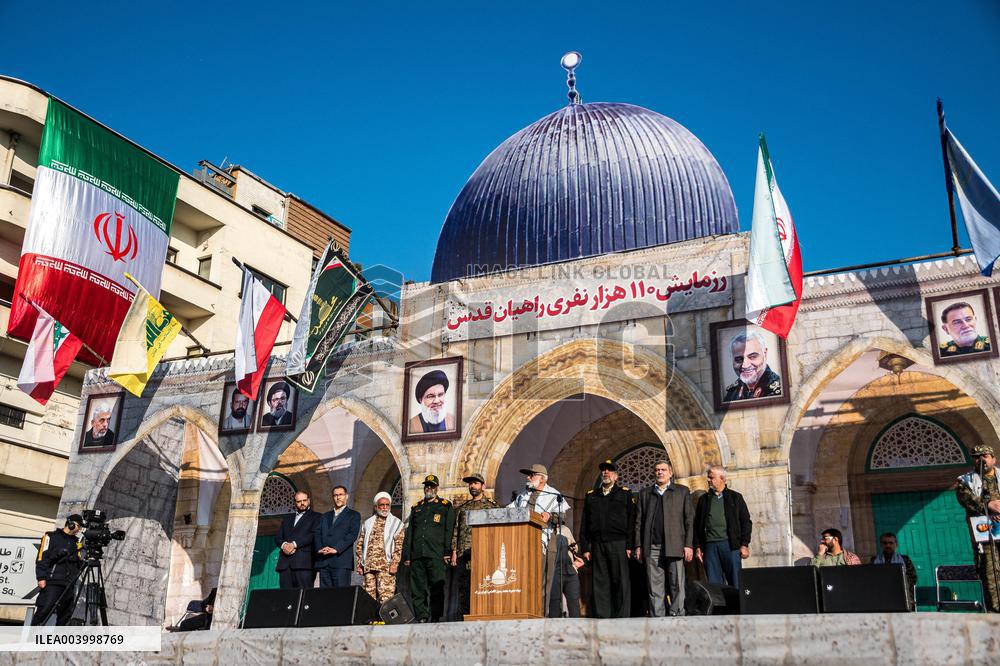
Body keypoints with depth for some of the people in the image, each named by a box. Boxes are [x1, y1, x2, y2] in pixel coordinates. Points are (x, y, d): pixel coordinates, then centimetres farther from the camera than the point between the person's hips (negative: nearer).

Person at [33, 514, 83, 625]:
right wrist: (41, 577, -14)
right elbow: (42, 558, -5)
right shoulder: (51, 537, 4)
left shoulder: (75, 542, 21)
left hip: (69, 585, 6)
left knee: (66, 614, 4)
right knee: (44, 611, -14)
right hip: (52, 583, -6)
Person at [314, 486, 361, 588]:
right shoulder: (325, 516, 24)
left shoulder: (353, 515, 10)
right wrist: (320, 549, -8)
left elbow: (352, 535, -4)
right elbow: (317, 534, 12)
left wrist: (336, 549, -15)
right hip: (323, 561, 4)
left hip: (342, 561, -4)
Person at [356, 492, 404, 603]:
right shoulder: (368, 523, 20)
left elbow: (400, 545, 0)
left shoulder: (396, 523, 8)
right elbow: (359, 545, 20)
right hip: (368, 566, 4)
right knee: (369, 595, 2)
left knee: (385, 596, -13)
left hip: (385, 566, -4)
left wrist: (394, 563, -10)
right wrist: (359, 564, 10)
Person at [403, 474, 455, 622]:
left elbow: (449, 531, 1)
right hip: (417, 555, 4)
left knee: (436, 589, -5)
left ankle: (435, 619, -1)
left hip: (436, 555, -4)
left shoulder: (446, 506, 9)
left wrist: (447, 552, -8)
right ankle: (421, 619, 7)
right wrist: (406, 555, 11)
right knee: (417, 590, 2)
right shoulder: (416, 508, 21)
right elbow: (409, 533, 19)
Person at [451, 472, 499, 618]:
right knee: (462, 589, 5)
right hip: (463, 555, 5)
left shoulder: (492, 506, 6)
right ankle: (463, 618, 10)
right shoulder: (463, 507, 19)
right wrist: (454, 551, 7)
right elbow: (456, 530, 17)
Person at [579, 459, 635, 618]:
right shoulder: (591, 495, 17)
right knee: (600, 582, 2)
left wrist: (630, 546, -6)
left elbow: (631, 521, 2)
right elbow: (584, 524, 14)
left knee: (621, 581, -3)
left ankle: (622, 616, 1)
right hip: (597, 545, 3)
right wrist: (585, 548, 6)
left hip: (618, 544, -2)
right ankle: (602, 616, 6)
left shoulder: (625, 494, 10)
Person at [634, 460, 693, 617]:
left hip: (674, 546, -2)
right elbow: (639, 521, 12)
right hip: (652, 548, 2)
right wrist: (638, 546, 4)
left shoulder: (682, 491, 11)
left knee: (677, 586, -2)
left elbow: (689, 520, 5)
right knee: (654, 587, 1)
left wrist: (689, 545, -3)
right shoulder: (645, 493, 17)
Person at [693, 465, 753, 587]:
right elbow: (697, 525, 14)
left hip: (731, 545, -2)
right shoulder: (704, 499, 15)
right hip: (710, 546, 2)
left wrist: (744, 545, -3)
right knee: (713, 584, 0)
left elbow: (746, 522, 6)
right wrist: (697, 547, 5)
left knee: (735, 582, -4)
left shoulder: (735, 497, 9)